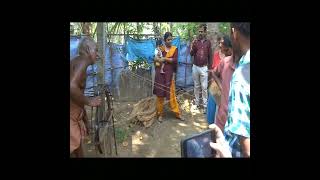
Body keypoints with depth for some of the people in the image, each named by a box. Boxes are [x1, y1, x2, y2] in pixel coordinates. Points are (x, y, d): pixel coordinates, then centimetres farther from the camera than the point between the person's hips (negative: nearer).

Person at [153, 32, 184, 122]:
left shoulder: (174, 49, 4)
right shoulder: (160, 48, 6)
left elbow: (175, 60, -9)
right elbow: (155, 59, -4)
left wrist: (164, 59, -10)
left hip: (169, 74, -1)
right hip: (160, 74, 1)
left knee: (171, 94, 3)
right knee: (160, 94, 5)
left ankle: (177, 113, 16)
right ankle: (160, 114, 17)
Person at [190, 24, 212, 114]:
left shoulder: (208, 42, 1)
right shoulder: (195, 41, 2)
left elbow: (210, 55, 7)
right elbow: (191, 54, -2)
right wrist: (193, 45, -18)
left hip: (204, 68, -1)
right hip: (195, 67, 1)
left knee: (204, 87, 0)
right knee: (196, 86, 12)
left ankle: (205, 106, 7)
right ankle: (197, 103, 23)